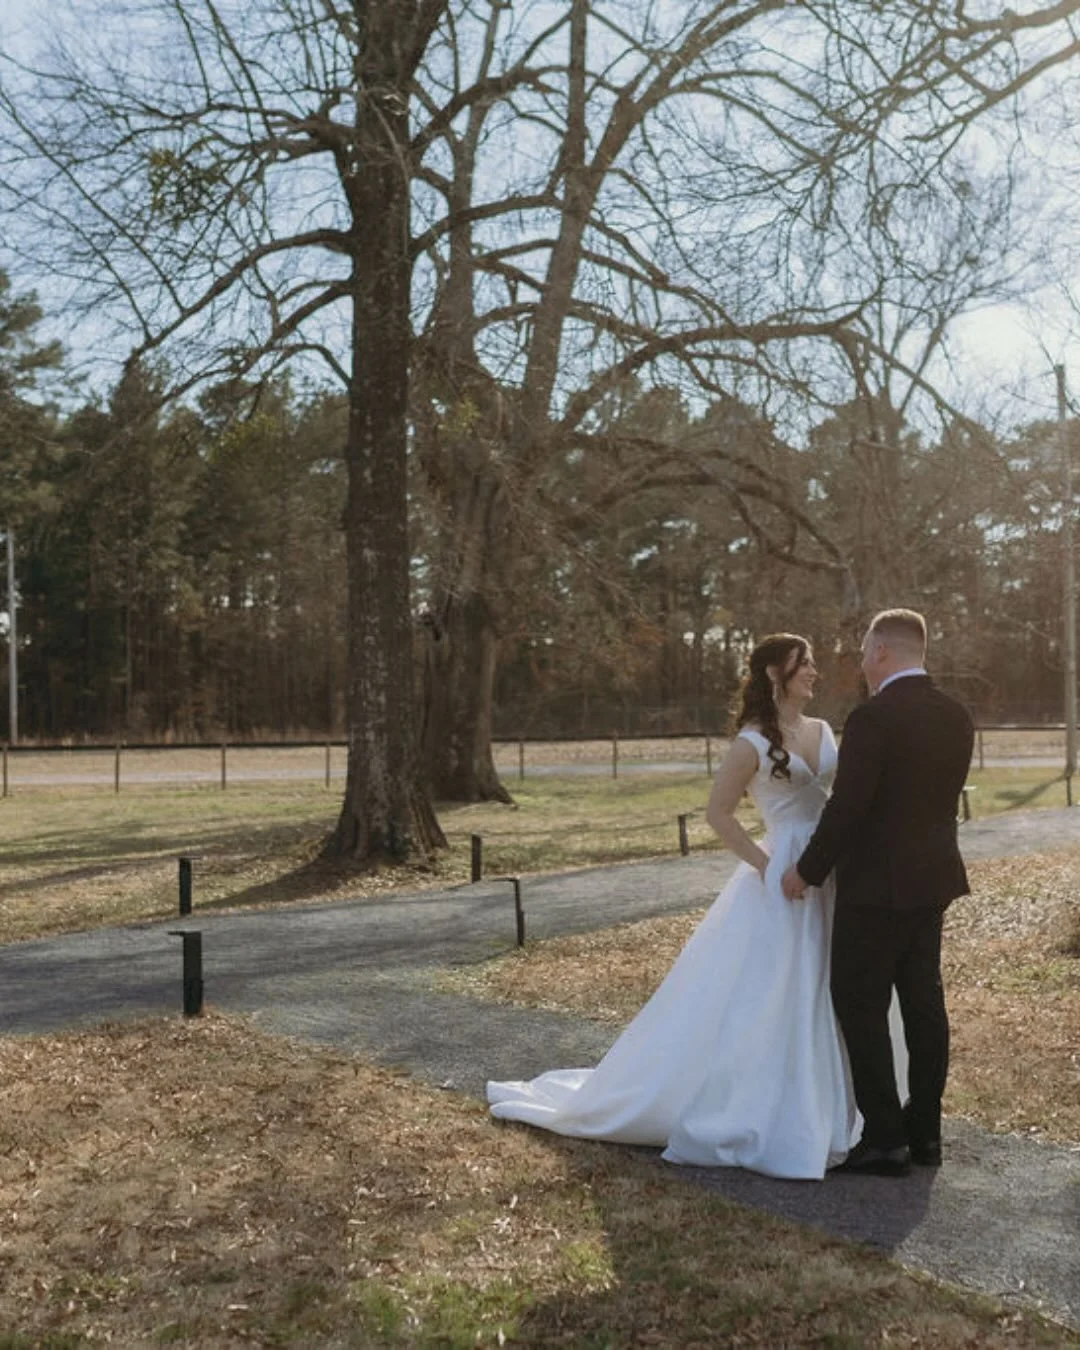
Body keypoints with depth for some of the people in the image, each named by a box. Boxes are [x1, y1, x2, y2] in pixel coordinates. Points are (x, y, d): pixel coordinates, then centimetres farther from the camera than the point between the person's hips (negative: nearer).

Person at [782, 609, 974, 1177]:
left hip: (876, 885, -8)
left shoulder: (873, 717, -19)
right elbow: (937, 799, 13)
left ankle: (885, 1139, 6)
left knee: (860, 1007, 2)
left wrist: (807, 870, -7)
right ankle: (924, 1131, 22)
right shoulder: (956, 716, 5)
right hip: (933, 879, 8)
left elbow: (846, 807, -20)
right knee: (923, 1002, 13)